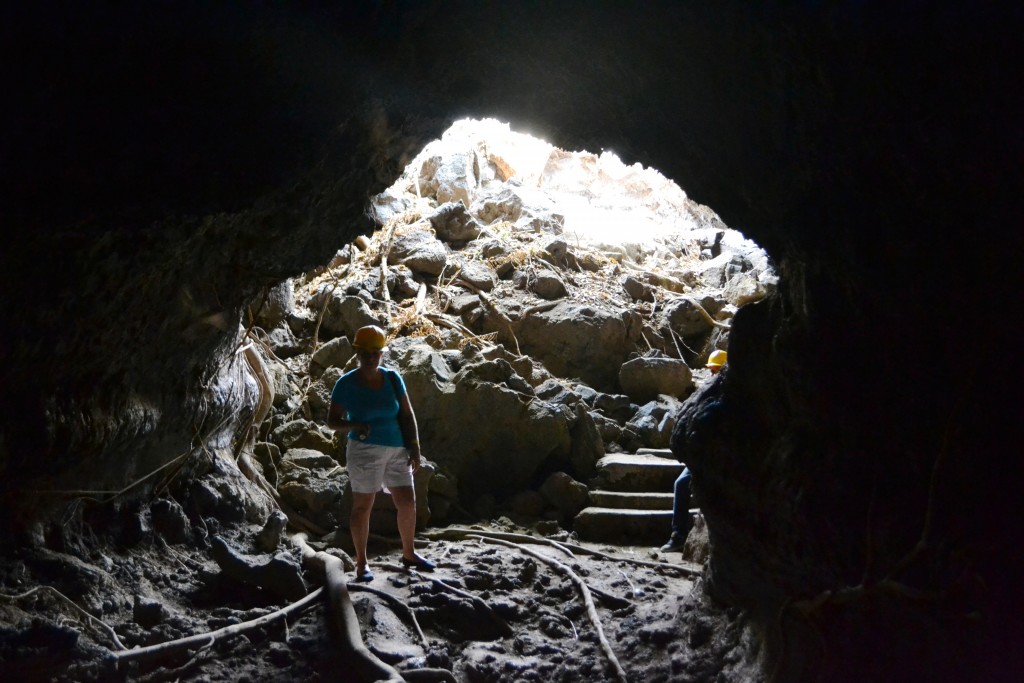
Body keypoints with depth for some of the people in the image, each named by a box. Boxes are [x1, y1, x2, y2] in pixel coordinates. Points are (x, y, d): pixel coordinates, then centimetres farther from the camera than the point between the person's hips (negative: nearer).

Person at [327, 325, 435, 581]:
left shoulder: (392, 378, 4)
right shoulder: (346, 384, -5)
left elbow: (407, 414, 6)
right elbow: (332, 420, -2)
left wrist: (414, 447, 0)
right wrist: (354, 425, -21)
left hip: (397, 450, 4)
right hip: (365, 450, -4)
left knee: (408, 503, 8)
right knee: (362, 506, 0)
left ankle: (409, 554, 27)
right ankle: (361, 563, 13)